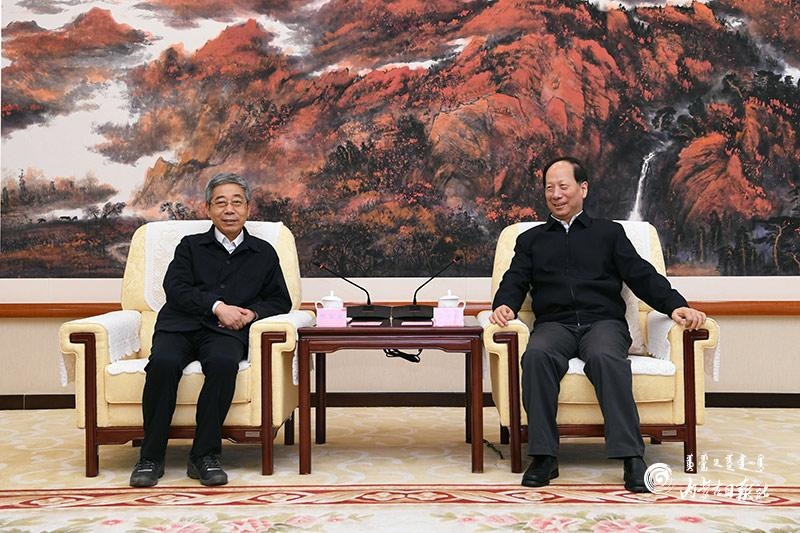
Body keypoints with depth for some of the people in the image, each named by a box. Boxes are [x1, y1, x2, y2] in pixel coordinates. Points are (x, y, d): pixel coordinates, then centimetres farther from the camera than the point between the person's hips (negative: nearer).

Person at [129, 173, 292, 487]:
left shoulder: (263, 253, 24)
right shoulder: (191, 246, 22)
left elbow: (281, 301, 19)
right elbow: (175, 287, 5)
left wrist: (251, 312, -2)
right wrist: (217, 306, -9)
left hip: (226, 332, 0)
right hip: (180, 326, 1)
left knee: (223, 362, -36)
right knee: (164, 362, -33)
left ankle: (204, 456, -27)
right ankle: (151, 457, -22)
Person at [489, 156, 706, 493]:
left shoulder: (609, 232, 23)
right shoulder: (531, 240, 27)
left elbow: (642, 275, 11)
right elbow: (515, 281, 13)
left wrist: (675, 305, -7)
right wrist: (504, 305, -12)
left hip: (603, 322, -1)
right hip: (554, 324, 1)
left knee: (605, 357, -37)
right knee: (536, 355, -35)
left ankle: (632, 458, -41)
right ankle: (544, 457, -33)